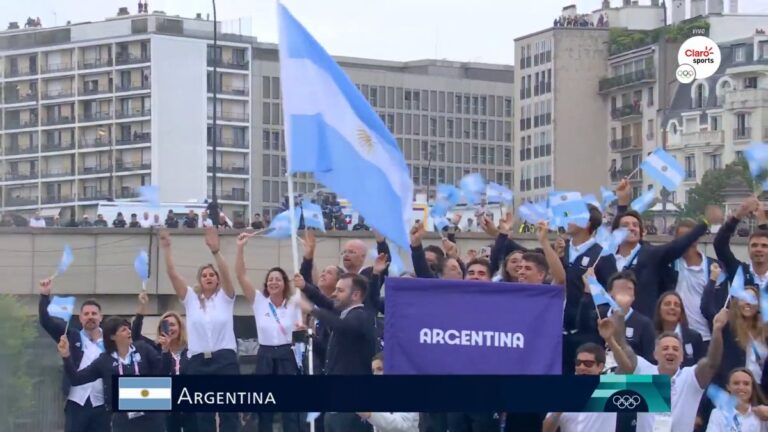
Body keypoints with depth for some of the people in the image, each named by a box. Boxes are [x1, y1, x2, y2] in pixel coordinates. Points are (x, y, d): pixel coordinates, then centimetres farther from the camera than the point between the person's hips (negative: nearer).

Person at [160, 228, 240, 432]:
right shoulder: (191, 298, 10)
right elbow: (172, 274, 1)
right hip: (199, 361, 2)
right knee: (203, 414, 4)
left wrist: (216, 251, -30)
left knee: (228, 412, -1)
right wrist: (166, 248, -11)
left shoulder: (225, 297, 5)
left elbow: (226, 273, -14)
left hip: (225, 360, -2)